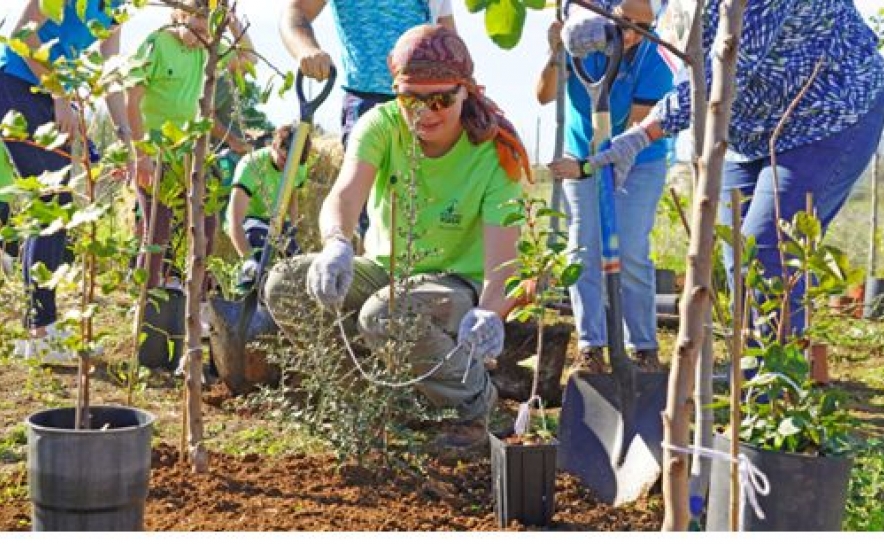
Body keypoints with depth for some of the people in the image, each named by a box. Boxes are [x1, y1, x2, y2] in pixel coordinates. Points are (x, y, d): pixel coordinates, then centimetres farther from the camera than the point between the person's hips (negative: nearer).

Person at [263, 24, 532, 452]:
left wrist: (488, 312, -52)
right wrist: (336, 244, -57)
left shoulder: (496, 154, -19)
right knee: (283, 285, -20)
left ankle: (474, 400, -8)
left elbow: (500, 258, -29)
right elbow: (344, 194, -33)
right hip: (383, 268, 4)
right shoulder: (381, 125, -14)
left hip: (457, 282, -4)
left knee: (386, 315, -36)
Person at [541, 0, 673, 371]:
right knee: (585, 254, -3)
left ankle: (644, 347, 1)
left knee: (631, 255, -9)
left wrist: (587, 166, -34)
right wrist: (554, 55, -39)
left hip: (637, 165, -2)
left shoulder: (654, 68, -24)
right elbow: (545, 97, -22)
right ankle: (590, 347, 1)